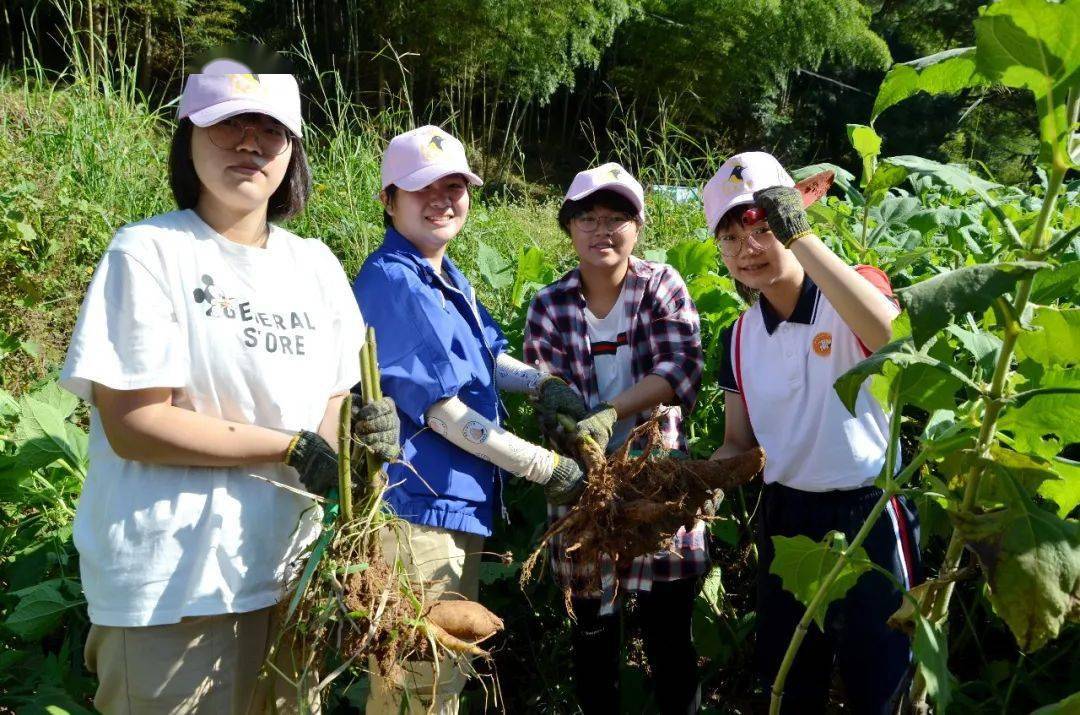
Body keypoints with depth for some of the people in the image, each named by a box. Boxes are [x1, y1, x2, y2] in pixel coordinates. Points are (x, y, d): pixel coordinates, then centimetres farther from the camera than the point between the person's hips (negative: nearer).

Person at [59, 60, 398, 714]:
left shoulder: (316, 263, 7)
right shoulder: (150, 251, -9)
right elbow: (132, 424, -15)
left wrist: (363, 432, -12)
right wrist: (295, 449, -17)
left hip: (292, 570, 6)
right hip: (172, 587, -5)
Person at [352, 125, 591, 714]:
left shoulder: (448, 276, 11)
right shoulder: (392, 282, -18)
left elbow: (485, 356, 24)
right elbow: (442, 411, -20)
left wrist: (542, 385, 2)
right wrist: (551, 469, -13)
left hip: (459, 505, 10)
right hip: (415, 509, -10)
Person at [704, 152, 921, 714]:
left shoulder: (854, 293, -12)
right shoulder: (739, 337, 3)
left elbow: (891, 334, -38)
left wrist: (799, 235, -37)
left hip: (868, 516, -5)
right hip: (784, 519, 5)